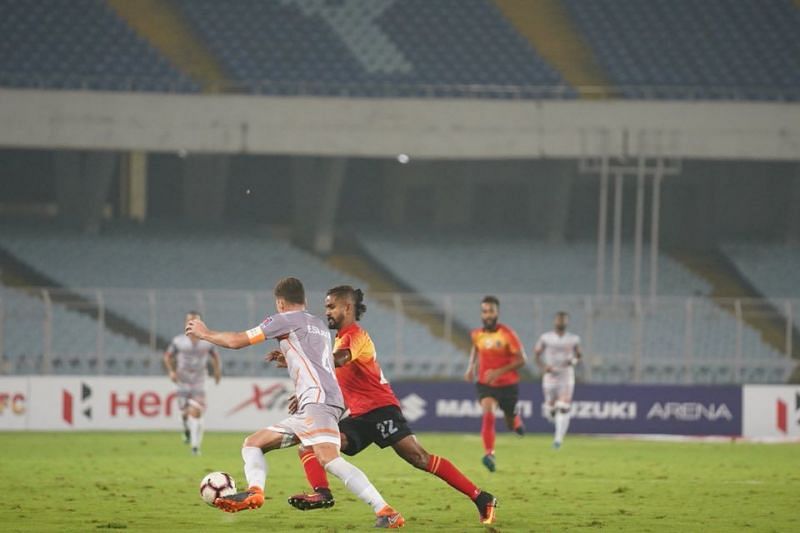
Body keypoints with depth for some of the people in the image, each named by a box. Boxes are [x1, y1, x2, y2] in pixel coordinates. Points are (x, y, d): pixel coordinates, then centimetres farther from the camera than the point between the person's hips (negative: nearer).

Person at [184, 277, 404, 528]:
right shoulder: (319, 324, 28)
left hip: (318, 400, -9)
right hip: (308, 410, 9)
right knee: (252, 444, 12)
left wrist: (205, 333, 22)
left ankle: (385, 512, -37)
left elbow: (236, 340, 6)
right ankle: (254, 491, -15)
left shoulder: (285, 320, 4)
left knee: (328, 458, -29)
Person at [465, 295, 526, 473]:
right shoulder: (477, 334, -3)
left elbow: (521, 360, -15)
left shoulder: (507, 334, -16)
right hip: (486, 384, 1)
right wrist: (470, 368, 7)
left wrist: (499, 371, -26)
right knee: (488, 414, -26)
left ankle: (516, 419, 53)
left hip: (508, 384, -1)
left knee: (511, 424, 14)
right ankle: (489, 455, -28)